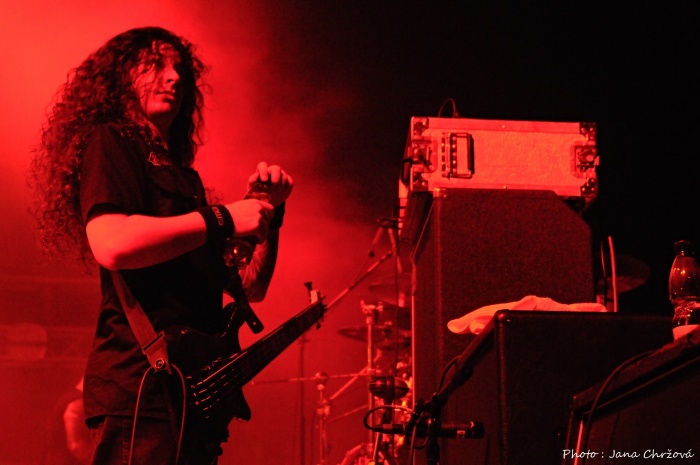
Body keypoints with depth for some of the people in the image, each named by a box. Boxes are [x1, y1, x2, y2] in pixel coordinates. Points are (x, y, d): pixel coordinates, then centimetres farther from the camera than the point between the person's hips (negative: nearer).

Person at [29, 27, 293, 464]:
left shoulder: (180, 174, 23)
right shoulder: (110, 144, 1)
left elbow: (250, 286, 21)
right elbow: (111, 244, -20)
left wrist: (269, 210, 6)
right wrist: (222, 219, -13)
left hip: (194, 393, 8)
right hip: (140, 383, -8)